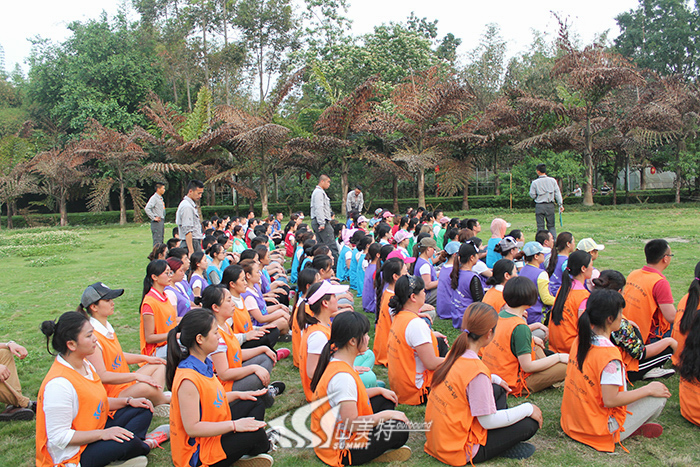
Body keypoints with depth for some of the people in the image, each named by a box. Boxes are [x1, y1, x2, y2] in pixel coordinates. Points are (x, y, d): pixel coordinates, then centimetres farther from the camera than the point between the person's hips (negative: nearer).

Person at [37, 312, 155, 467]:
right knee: (127, 443, -30)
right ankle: (144, 447, 5)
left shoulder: (85, 364, 3)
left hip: (97, 429, 10)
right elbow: (58, 438, -27)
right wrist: (102, 434, -27)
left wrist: (128, 401, 4)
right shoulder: (59, 384, -28)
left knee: (143, 410, 6)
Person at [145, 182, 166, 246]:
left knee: (161, 240, 12)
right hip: (157, 222, -9)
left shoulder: (161, 198, 15)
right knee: (157, 241, -10)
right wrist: (154, 218, -20)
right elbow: (147, 208, -23)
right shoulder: (154, 198, -12)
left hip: (162, 222, 9)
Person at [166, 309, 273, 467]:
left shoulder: (204, 364, 0)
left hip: (213, 431, 10)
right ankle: (262, 448, 15)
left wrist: (237, 395, 7)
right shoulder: (188, 379, -30)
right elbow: (192, 428, -29)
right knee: (255, 432, -21)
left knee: (256, 403, 13)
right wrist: (234, 425, -26)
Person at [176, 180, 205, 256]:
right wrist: (191, 251, -23)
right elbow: (187, 231, -20)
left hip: (196, 242, 9)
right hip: (191, 243, -9)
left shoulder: (192, 205, 18)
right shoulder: (186, 207, -14)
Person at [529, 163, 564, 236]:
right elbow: (557, 193, 3)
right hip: (550, 205, 2)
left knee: (540, 226, 5)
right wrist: (561, 204, 7)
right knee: (551, 225, 10)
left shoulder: (535, 182, -6)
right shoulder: (552, 180, 1)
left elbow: (532, 195, -2)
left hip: (539, 206, -2)